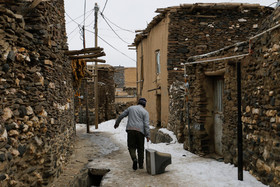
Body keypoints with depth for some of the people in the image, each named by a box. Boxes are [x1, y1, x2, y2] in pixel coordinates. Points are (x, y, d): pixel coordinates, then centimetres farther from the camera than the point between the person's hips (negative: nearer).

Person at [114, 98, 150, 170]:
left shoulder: (131, 108, 13)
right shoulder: (145, 112, 5)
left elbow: (121, 116, 18)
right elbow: (146, 124, -7)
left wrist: (117, 123, 34)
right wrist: (148, 136, -9)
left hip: (130, 130, 1)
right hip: (140, 131, -1)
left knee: (131, 147, 8)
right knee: (140, 148, 13)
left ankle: (134, 159, -17)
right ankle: (141, 164, 16)